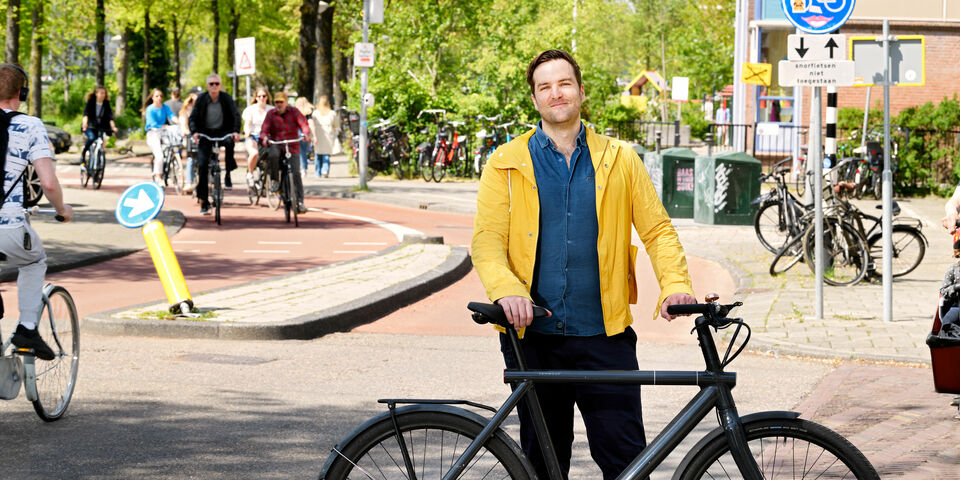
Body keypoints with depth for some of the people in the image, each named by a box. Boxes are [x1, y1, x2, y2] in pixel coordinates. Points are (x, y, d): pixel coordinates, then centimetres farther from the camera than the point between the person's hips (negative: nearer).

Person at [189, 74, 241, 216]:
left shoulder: (226, 98, -5)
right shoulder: (201, 99, -5)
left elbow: (236, 115, -12)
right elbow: (193, 117, -5)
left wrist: (236, 131, -29)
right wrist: (194, 132, -24)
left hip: (223, 132, 0)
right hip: (205, 134, 0)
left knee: (230, 142, -36)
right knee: (202, 165, -11)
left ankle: (228, 175, -14)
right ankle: (204, 202, -3)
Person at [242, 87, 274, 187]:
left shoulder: (272, 110, 10)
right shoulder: (250, 109, 5)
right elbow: (247, 124, -5)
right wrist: (247, 133, -28)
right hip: (253, 137, -2)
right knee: (254, 153, -35)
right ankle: (250, 174, -8)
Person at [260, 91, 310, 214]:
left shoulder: (294, 112, 1)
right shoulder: (271, 114, 1)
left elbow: (303, 123, -11)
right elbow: (264, 129, -8)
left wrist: (305, 133, -33)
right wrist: (264, 138, -31)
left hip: (292, 146, 0)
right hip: (276, 144, 0)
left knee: (296, 173, -10)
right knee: (273, 155, -37)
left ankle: (300, 202, -6)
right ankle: (274, 180, -15)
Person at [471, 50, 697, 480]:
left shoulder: (620, 160, 9)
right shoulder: (506, 164, 6)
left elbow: (657, 229, 8)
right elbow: (487, 240, -1)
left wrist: (675, 284, -10)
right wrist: (506, 290, -21)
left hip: (605, 335, 0)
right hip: (532, 333, 0)